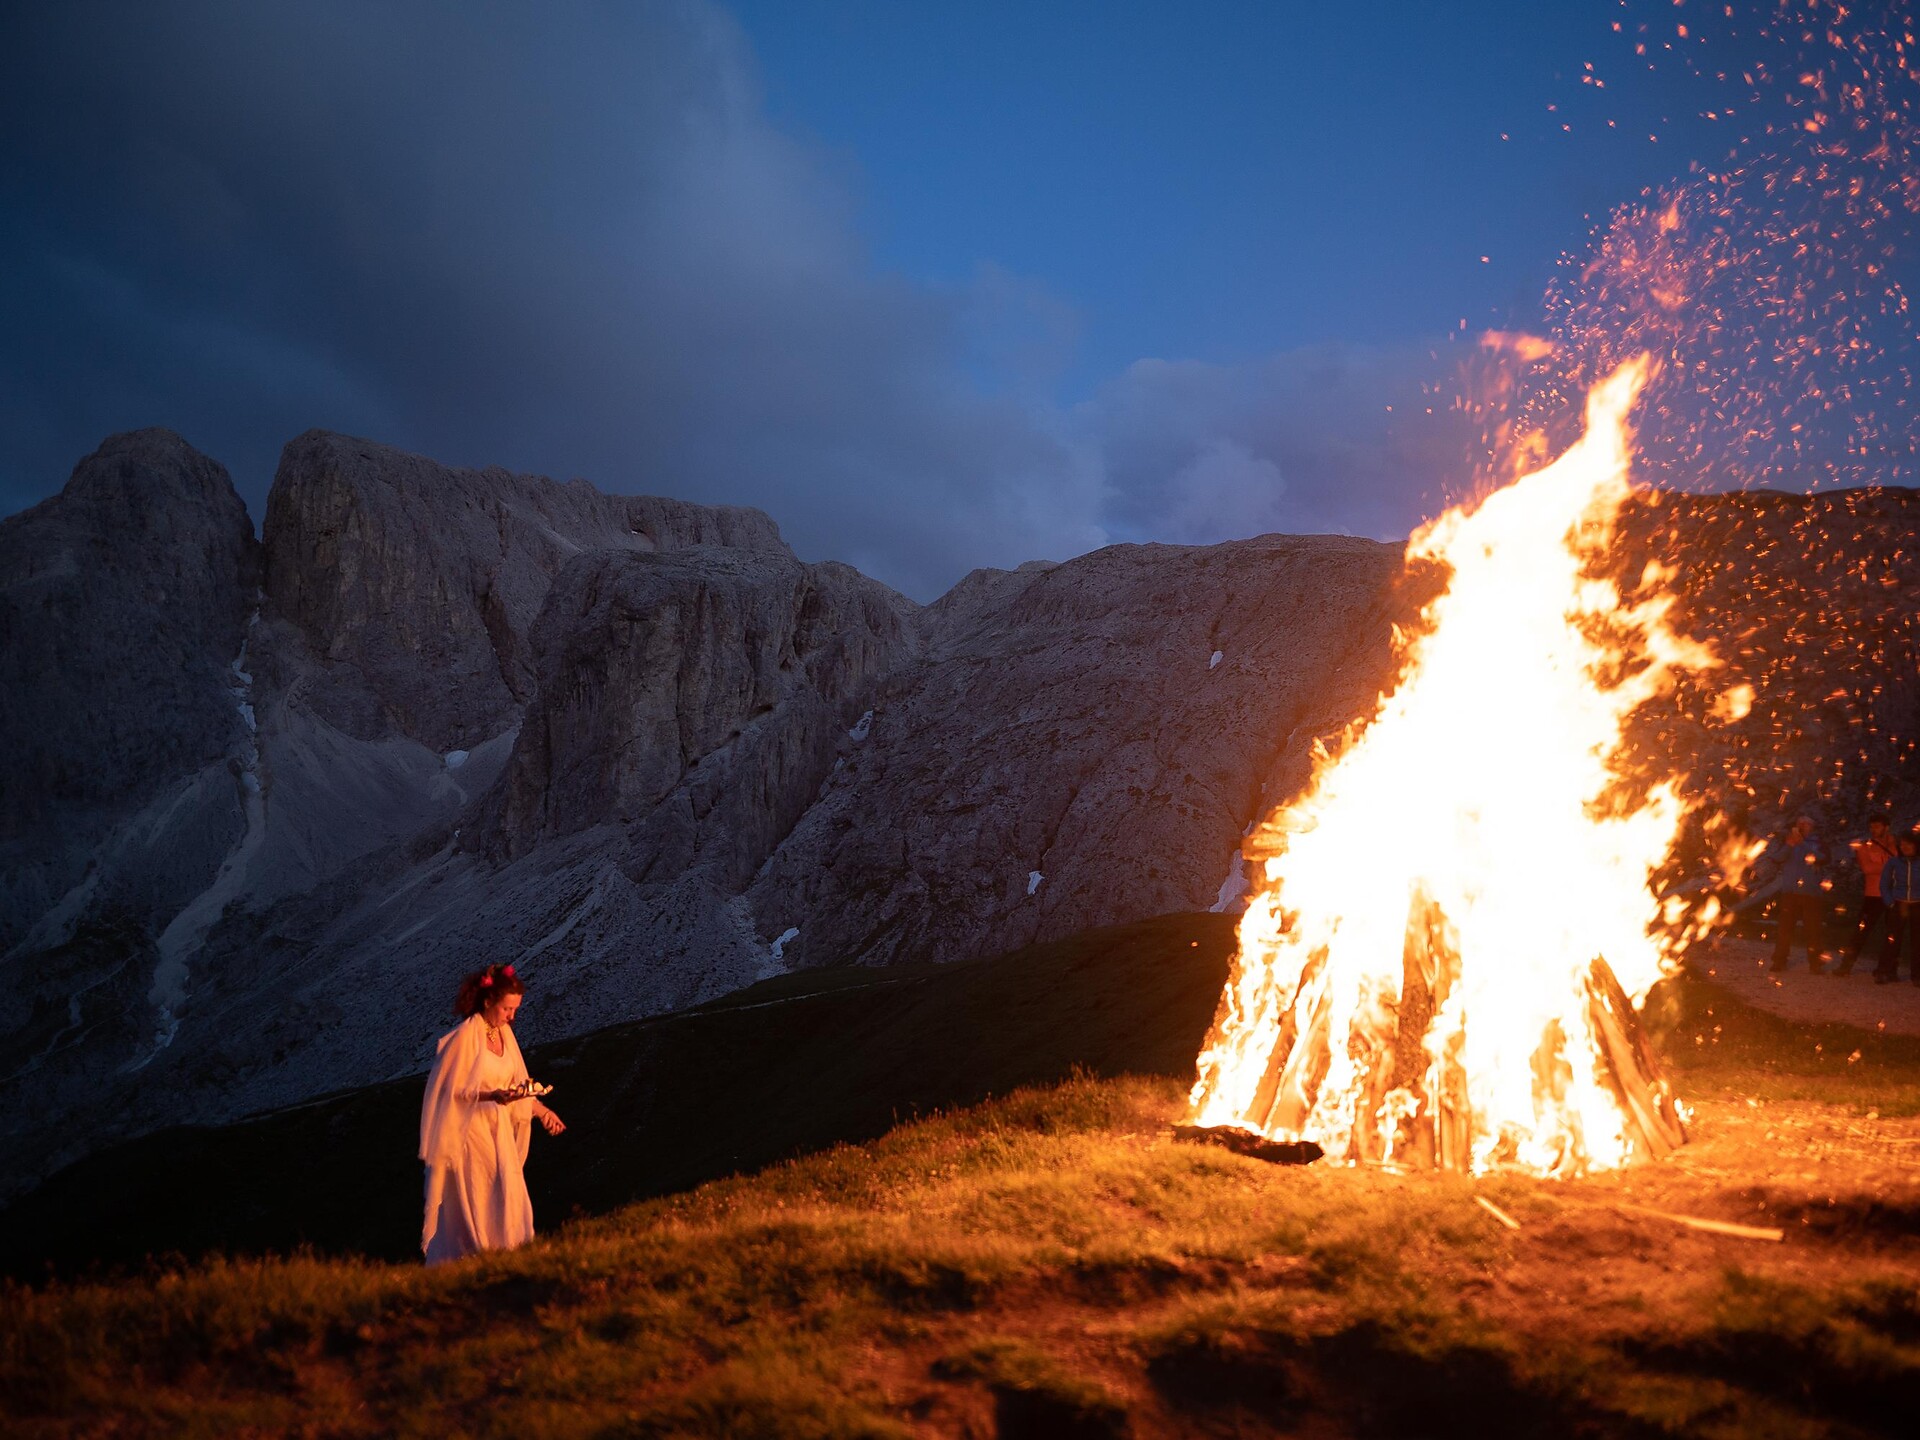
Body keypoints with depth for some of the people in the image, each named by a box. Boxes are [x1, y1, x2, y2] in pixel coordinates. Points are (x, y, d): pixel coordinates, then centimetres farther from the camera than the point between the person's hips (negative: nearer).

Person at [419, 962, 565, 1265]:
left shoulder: (504, 1033, 5)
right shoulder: (465, 1035, -16)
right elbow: (452, 1089, -14)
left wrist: (540, 1110, 8)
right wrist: (491, 1095, -25)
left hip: (499, 1130, 7)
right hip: (470, 1131, -7)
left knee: (504, 1202, 7)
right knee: (476, 1206, -3)